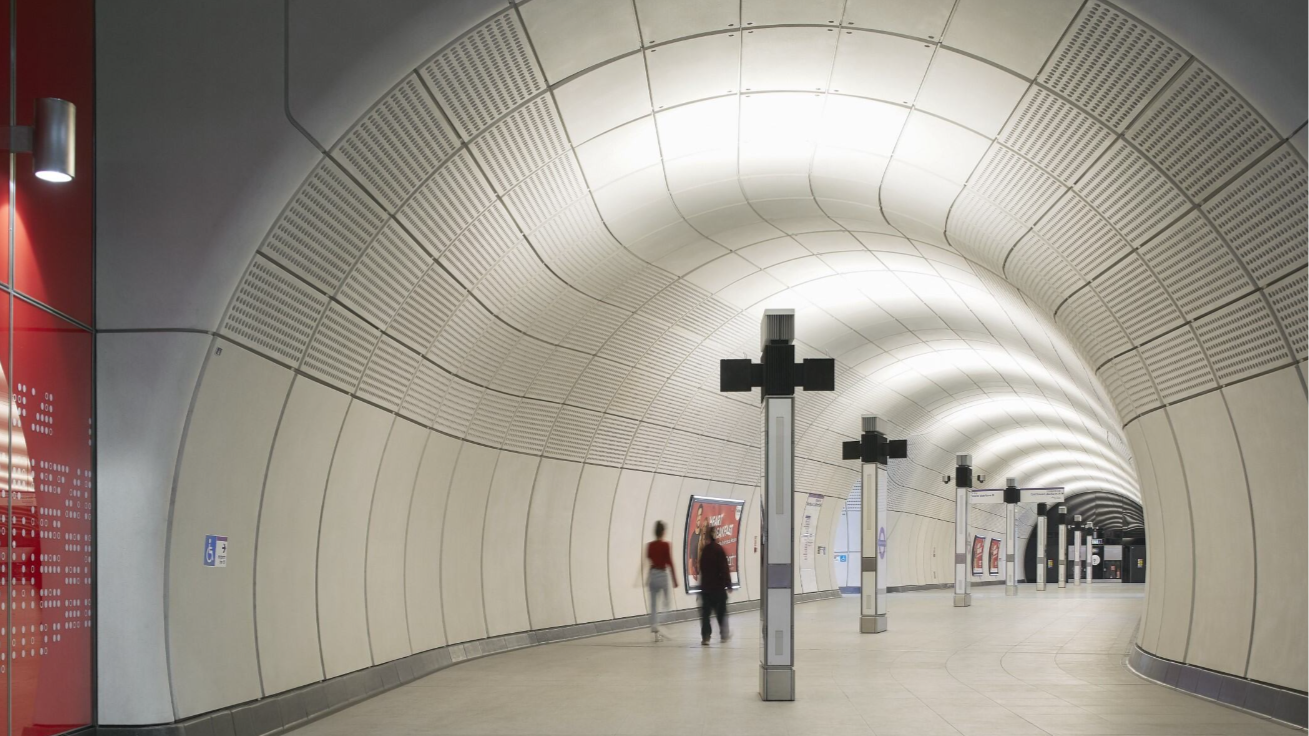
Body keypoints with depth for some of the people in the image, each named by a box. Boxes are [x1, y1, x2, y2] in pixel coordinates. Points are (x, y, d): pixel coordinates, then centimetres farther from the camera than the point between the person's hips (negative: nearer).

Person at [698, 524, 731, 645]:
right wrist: (728, 583, -6)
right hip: (718, 585, -4)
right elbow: (724, 568, -14)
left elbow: (702, 567, 10)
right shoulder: (718, 549, -13)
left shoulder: (704, 550, 3)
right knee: (721, 610, 13)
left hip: (705, 585, 4)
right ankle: (724, 634, 25)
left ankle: (705, 636, -6)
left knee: (705, 611, 2)